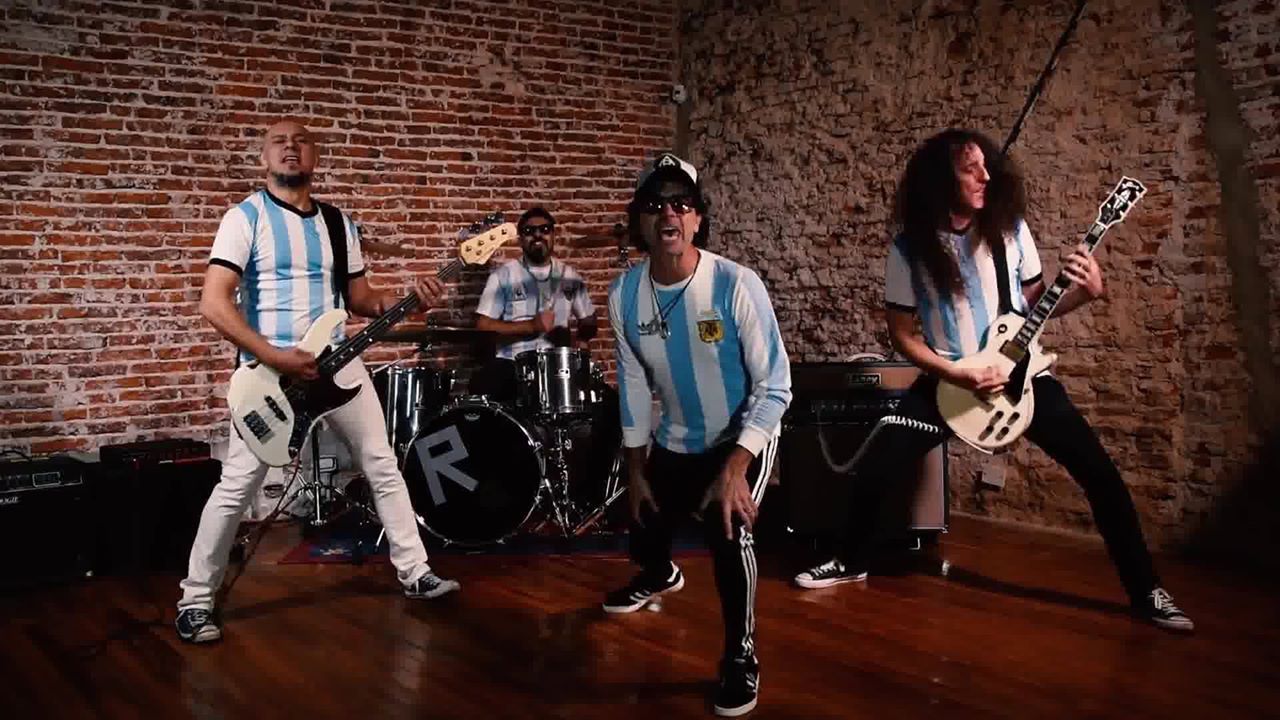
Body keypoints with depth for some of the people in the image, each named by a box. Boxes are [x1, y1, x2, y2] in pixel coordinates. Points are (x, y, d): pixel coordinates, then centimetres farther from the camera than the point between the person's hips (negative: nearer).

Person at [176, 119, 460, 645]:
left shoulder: (338, 223, 11)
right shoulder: (245, 217, -6)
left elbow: (359, 298, 16)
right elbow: (213, 303, -14)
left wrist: (408, 300, -4)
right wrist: (275, 357, -22)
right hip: (268, 368, -5)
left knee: (383, 466, 8)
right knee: (237, 486, -4)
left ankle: (414, 571, 22)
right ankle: (196, 600, 10)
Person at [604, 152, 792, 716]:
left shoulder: (736, 285, -28)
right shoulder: (624, 294, -14)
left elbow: (775, 386, -23)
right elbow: (634, 384, -1)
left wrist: (735, 467, -30)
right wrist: (635, 469, 2)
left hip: (744, 438, -5)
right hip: (674, 443, 5)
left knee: (727, 533, -27)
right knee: (643, 533, 17)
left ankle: (741, 657, -3)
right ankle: (660, 575, 57)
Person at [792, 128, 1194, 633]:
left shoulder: (1010, 228, -4)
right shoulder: (910, 248, -9)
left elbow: (1033, 303, 7)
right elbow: (902, 333, -4)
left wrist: (1085, 292, -13)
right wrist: (957, 375, -16)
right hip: (946, 380, -1)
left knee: (1101, 474, -7)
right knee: (877, 469, -6)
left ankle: (1146, 592, 10)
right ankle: (853, 562, 22)